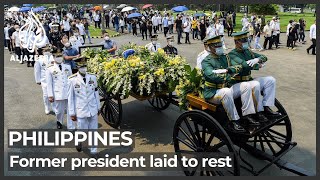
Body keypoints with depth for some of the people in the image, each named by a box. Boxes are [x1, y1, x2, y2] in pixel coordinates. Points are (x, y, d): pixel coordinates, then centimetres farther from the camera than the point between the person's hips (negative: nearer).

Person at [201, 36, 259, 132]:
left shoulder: (225, 57, 14)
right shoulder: (206, 61, -7)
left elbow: (239, 67, 3)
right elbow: (211, 75, -25)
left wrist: (227, 70, -14)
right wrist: (227, 77, -23)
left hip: (227, 87, 7)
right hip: (212, 92, -7)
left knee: (246, 85, -9)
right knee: (226, 92, -36)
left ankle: (247, 115, -9)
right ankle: (234, 121, -25)